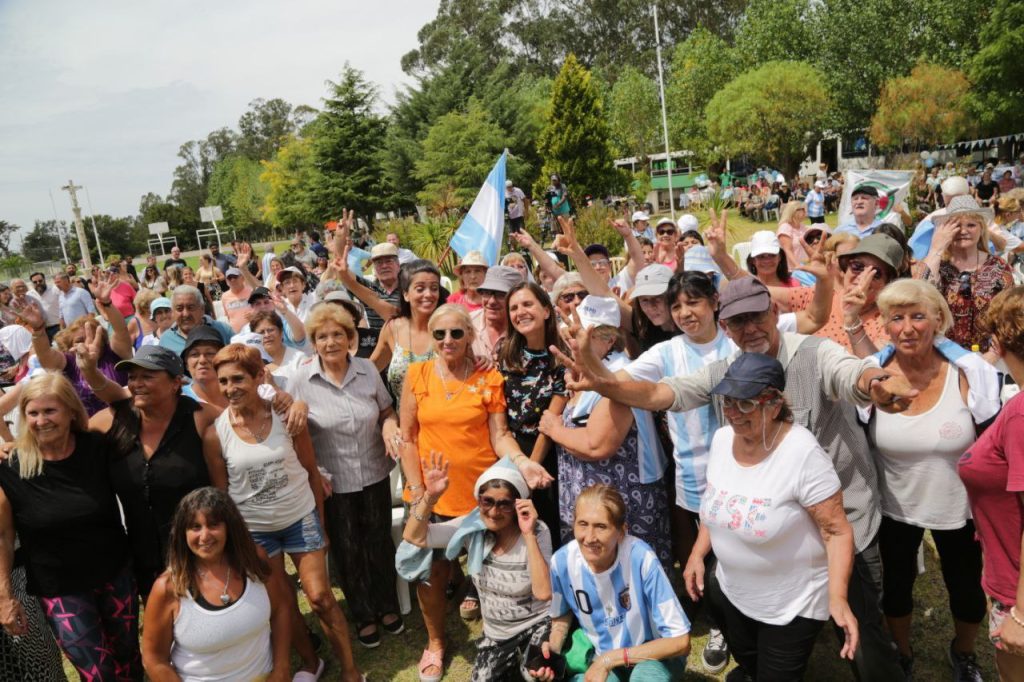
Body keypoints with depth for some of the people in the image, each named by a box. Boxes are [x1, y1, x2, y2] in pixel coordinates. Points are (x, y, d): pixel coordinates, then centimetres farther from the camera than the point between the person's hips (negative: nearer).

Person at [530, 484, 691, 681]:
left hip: (652, 655, -3)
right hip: (599, 656, 3)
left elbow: (680, 642, -21)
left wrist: (610, 659, -21)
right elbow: (562, 614, 7)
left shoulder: (641, 558, -29)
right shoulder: (562, 561, -18)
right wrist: (552, 649, -13)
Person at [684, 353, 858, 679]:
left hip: (792, 604, -6)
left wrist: (838, 598, -31)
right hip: (732, 592, 6)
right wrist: (698, 554, 4)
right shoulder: (721, 438, -8)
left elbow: (837, 531, -23)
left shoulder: (803, 452, -28)